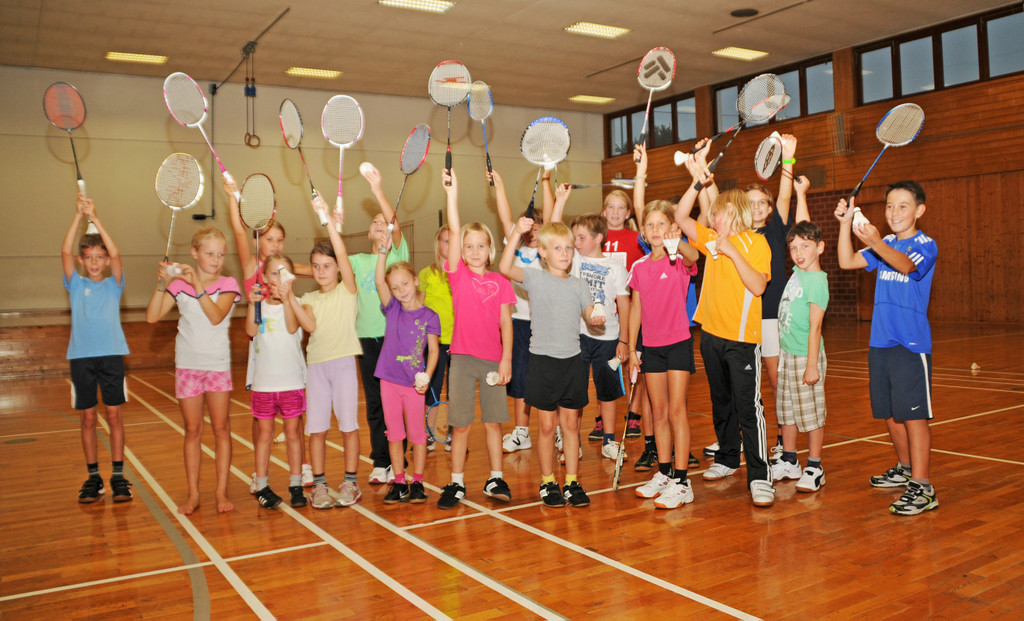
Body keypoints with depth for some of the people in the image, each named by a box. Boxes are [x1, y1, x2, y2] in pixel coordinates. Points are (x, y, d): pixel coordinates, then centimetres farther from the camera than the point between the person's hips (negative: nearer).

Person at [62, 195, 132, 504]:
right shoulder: (76, 285, 8)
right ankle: (93, 476, 15)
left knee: (114, 415, 1)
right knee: (87, 418, 6)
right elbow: (65, 251, -4)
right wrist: (78, 215, -12)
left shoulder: (113, 285, 6)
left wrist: (95, 217, -13)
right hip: (81, 357, 1)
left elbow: (116, 253, -9)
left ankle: (118, 475, 8)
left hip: (111, 355, -1)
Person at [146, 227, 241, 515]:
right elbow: (152, 317, -7)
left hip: (218, 364, -1)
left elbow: (216, 316, -19)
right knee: (192, 431, 7)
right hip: (187, 364, 1)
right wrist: (162, 284, -16)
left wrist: (198, 286, -25)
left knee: (221, 429, 2)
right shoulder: (179, 284, 1)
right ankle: (193, 494, 15)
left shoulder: (228, 284, -3)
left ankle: (221, 492, 10)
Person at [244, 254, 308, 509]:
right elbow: (251, 331, -15)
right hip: (263, 382, 1)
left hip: (292, 382, -1)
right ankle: (262, 486, 19)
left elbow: (292, 328, -20)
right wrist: (252, 304, -29)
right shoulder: (259, 304, 1)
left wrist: (285, 299, -32)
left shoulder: (293, 304, -1)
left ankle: (296, 485, 17)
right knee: (264, 434, 9)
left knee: (293, 434, 8)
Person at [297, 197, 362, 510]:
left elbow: (343, 255, -15)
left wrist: (328, 220, -24)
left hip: (343, 362, -3)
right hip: (316, 364, 3)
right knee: (316, 428, 4)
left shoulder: (347, 290, 1)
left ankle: (350, 483, 13)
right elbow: (310, 326, -8)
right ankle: (319, 486, 14)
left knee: (348, 425, 2)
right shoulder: (310, 298, 11)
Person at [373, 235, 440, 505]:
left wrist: (426, 376, -15)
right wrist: (382, 251, -17)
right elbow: (379, 281, -8)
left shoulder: (429, 316, -3)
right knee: (394, 434, 9)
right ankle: (399, 483, 19)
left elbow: (433, 350, -3)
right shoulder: (392, 310, 3)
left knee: (417, 434, 5)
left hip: (413, 382, -2)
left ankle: (417, 483, 16)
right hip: (389, 381, 2)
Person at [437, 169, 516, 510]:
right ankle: (456, 483, 15)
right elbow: (454, 233, -10)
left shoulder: (500, 282, 5)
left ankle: (496, 479, 22)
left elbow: (506, 323, 4)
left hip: (493, 359, 1)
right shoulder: (458, 275, 1)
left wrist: (506, 360, -4)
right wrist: (452, 193, -18)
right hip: (462, 357, -1)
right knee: (460, 424, 4)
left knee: (493, 421, 9)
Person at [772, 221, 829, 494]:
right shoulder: (798, 271, 5)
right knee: (786, 411, 16)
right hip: (786, 352, 9)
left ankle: (814, 468, 13)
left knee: (811, 414, 2)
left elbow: (815, 327, -20)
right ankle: (788, 462, 28)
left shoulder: (817, 282, -17)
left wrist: (812, 366, -20)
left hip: (805, 356, -9)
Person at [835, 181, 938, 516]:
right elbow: (847, 261, 3)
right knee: (890, 413, 15)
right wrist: (846, 223, -8)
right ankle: (906, 468, 33)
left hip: (912, 343, -6)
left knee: (912, 413, -8)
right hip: (880, 341, 7)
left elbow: (906, 264, -28)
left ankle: (922, 487, -4)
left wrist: (876, 243, -47)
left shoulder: (926, 245, -6)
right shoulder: (884, 245, 14)